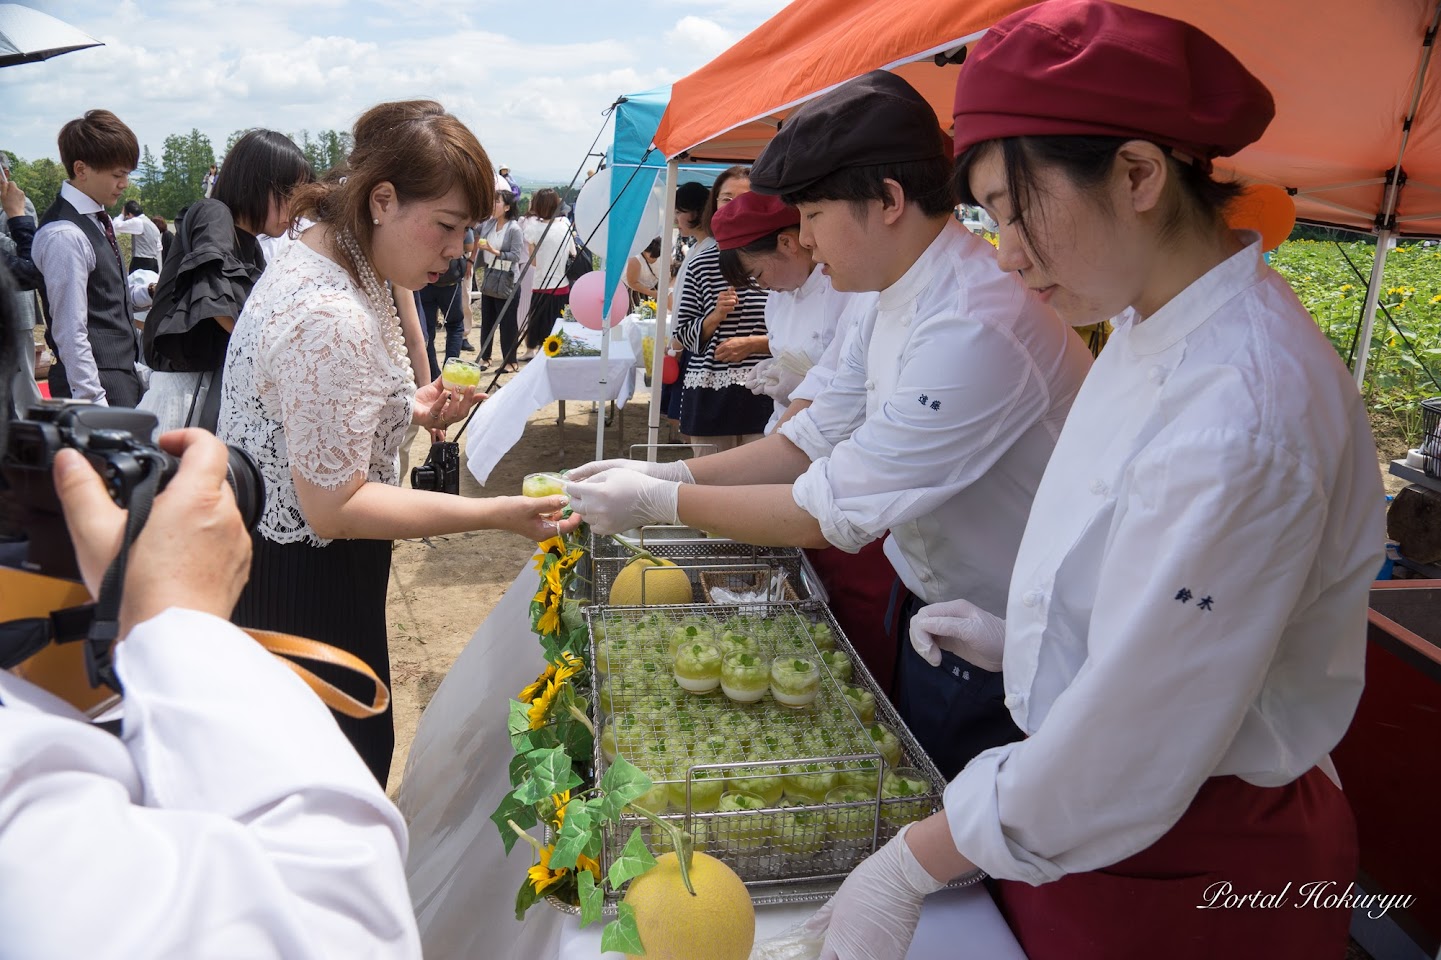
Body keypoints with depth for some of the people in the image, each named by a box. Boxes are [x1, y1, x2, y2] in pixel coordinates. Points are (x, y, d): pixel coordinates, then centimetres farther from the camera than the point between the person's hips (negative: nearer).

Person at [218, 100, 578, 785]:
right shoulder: (328, 320, -29)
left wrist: (408, 408, 2)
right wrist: (496, 514, -26)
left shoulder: (330, 261, 4)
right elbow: (334, 508, -26)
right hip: (303, 586, -10)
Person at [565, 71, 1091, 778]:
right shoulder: (895, 306, 1)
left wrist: (660, 501, -19)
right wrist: (667, 474, -5)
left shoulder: (975, 331, -32)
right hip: (924, 597, 8)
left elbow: (831, 514, -29)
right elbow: (811, 442, 5)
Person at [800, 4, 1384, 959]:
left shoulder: (1239, 415, -32)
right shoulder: (1154, 328, -1)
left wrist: (911, 869, -19)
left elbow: (1133, 746, -28)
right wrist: (1019, 636, 6)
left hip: (1191, 862, -7)